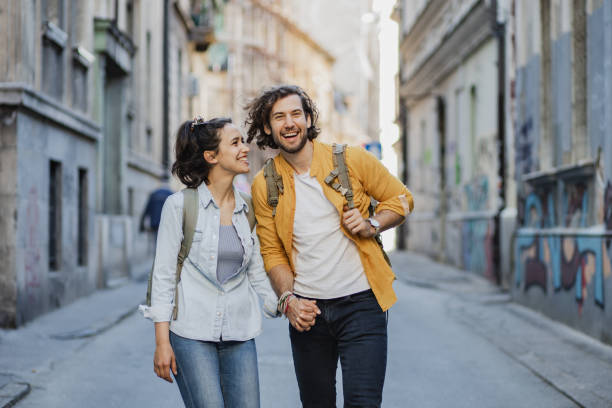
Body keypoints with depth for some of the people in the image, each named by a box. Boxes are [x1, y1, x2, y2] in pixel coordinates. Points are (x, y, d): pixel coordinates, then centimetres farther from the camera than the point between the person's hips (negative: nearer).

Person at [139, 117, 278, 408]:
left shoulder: (247, 210, 10)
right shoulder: (180, 205, -3)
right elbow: (163, 275, -4)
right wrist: (162, 341, -8)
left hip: (239, 334, 5)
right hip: (192, 333, -4)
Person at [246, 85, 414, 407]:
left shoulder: (352, 160, -3)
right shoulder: (264, 186, 3)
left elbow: (401, 199, 9)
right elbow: (272, 253, 7)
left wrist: (372, 224, -11)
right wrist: (288, 299, -8)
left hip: (361, 304, -2)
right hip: (307, 310, 3)